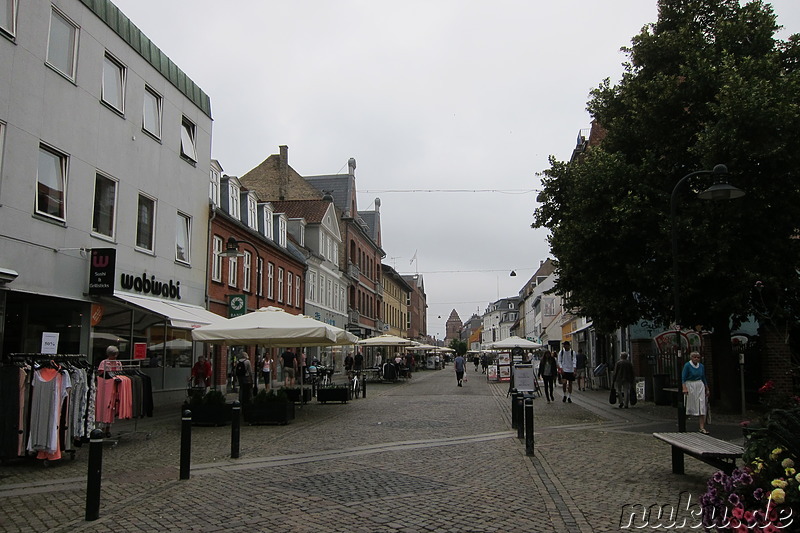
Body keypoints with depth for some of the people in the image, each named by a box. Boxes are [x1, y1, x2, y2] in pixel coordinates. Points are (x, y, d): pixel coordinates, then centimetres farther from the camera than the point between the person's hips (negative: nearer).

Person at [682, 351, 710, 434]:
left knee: (701, 407, -4)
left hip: (700, 386, 4)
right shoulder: (687, 365, -8)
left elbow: (704, 378, 18)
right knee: (688, 406, 6)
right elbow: (683, 377, -13)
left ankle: (702, 428, -6)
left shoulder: (701, 366, 8)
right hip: (690, 386, -4)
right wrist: (684, 388, -25)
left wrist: (707, 389, 18)